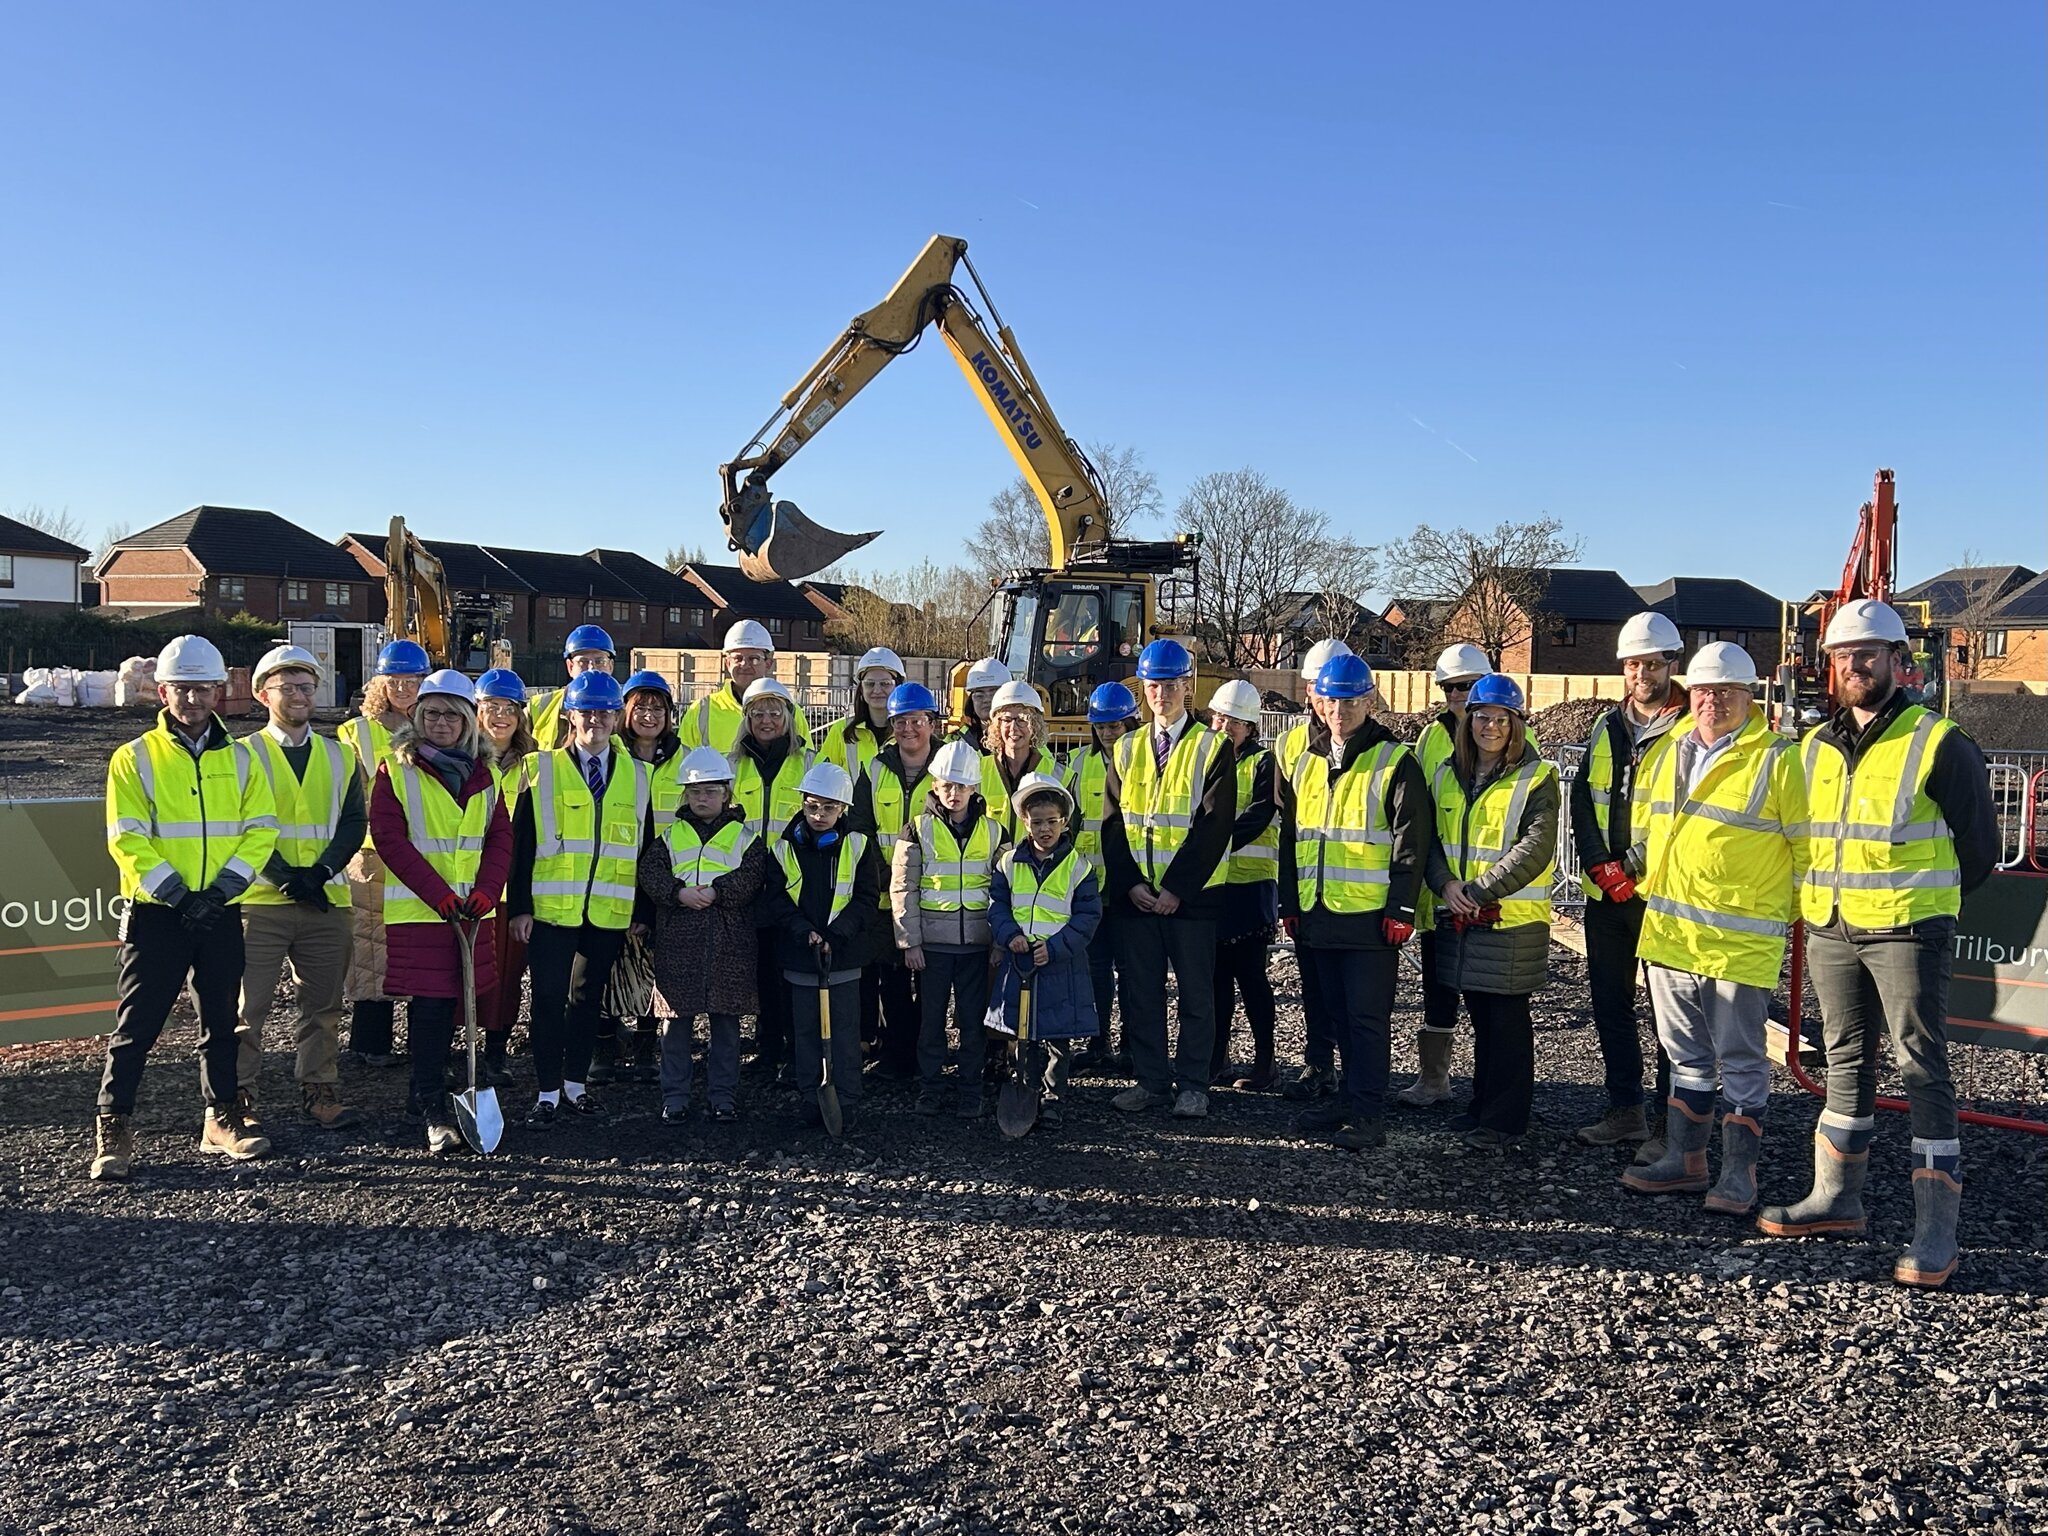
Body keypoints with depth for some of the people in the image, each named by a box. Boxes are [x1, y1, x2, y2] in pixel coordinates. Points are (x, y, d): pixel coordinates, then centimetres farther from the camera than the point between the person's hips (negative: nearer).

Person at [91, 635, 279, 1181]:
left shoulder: (239, 758, 8)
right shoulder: (135, 758, -1)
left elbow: (261, 828, 1)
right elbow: (126, 838, -8)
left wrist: (223, 888, -12)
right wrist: (176, 893, -17)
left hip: (223, 912, 3)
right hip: (156, 913, -3)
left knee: (222, 1018, 12)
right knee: (137, 1023, -1)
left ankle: (223, 1117, 23)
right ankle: (114, 1128, 9)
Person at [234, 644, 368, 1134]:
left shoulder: (339, 757, 12)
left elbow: (354, 822, 5)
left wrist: (320, 871, -10)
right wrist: (285, 877, -16)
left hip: (327, 902, 3)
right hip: (260, 901, -3)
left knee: (323, 1005, 9)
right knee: (248, 1008, 0)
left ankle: (319, 1093, 19)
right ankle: (240, 1099, 10)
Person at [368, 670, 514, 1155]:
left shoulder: (484, 774, 11)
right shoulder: (396, 770, -1)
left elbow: (501, 837, 8)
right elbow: (389, 839, -9)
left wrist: (486, 891, -8)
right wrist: (439, 894, -15)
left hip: (468, 909, 4)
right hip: (416, 909, -4)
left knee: (451, 1001, 9)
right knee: (430, 1004, -8)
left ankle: (423, 1097, 24)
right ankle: (434, 1112, -4)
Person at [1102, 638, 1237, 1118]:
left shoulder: (1212, 748, -2)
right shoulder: (1127, 750, 10)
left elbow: (1214, 826, -10)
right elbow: (1112, 823, 6)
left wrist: (1176, 889, -15)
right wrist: (1130, 883, -7)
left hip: (1191, 895, -4)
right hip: (1135, 894, 4)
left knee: (1195, 993, 5)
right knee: (1140, 992, 7)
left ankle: (1193, 1084, 15)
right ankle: (1151, 1080, 19)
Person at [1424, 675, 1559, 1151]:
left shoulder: (1536, 779, -7)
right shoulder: (1447, 775, 9)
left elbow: (1534, 851, -16)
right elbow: (1430, 836, 8)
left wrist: (1478, 892, -19)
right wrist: (1446, 884, -10)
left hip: (1512, 920, -5)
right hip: (1458, 918, 5)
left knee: (1508, 1021, 3)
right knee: (1481, 1017, 16)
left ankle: (1506, 1119, 12)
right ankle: (1483, 1106, 28)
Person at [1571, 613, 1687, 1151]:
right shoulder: (1606, 728, 13)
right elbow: (1582, 800, 10)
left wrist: (1634, 866, -15)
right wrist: (1601, 865, -3)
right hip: (1606, 894, 6)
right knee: (1610, 1004, 13)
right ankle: (1625, 1109, 25)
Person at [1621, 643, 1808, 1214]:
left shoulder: (1778, 760, -8)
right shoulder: (1666, 753, 9)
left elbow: (1808, 847, -4)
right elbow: (1645, 823, 23)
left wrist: (1795, 915, 0)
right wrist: (1651, 883, 21)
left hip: (1739, 941, -6)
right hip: (1668, 932, 6)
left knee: (1740, 1060, 4)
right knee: (1687, 1056, 15)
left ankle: (1739, 1172, 15)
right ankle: (1684, 1160, 25)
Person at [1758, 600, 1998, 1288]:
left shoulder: (1938, 744, -7)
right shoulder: (1816, 748, 10)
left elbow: (1977, 845, 1)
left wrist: (1921, 908, 8)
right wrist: (1822, 905, 15)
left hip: (1907, 933, -6)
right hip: (1828, 932, 6)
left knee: (1922, 1070, -4)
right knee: (1846, 1063, 15)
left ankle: (1937, 1233, 1)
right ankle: (1836, 1198, 26)